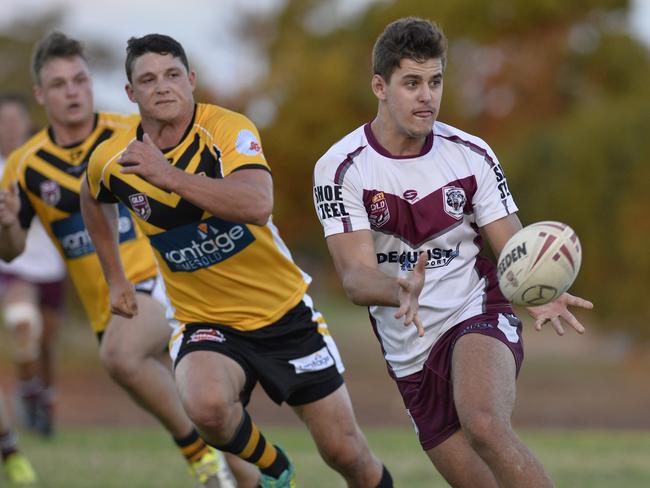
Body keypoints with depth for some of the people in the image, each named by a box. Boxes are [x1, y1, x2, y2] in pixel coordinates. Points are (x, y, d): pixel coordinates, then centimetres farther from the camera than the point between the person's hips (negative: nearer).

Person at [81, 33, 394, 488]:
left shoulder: (230, 129, -17)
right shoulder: (112, 161, -6)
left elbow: (258, 206, -36)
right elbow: (92, 201, 21)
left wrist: (171, 177, -44)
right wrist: (116, 279, 20)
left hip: (286, 312, -1)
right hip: (205, 324, 1)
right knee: (206, 404, -33)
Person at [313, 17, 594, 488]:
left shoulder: (472, 155, -3)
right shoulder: (340, 169, -9)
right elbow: (356, 277, -17)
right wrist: (401, 291, -41)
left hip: (479, 315, -1)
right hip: (411, 355, 1)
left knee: (484, 424, -33)